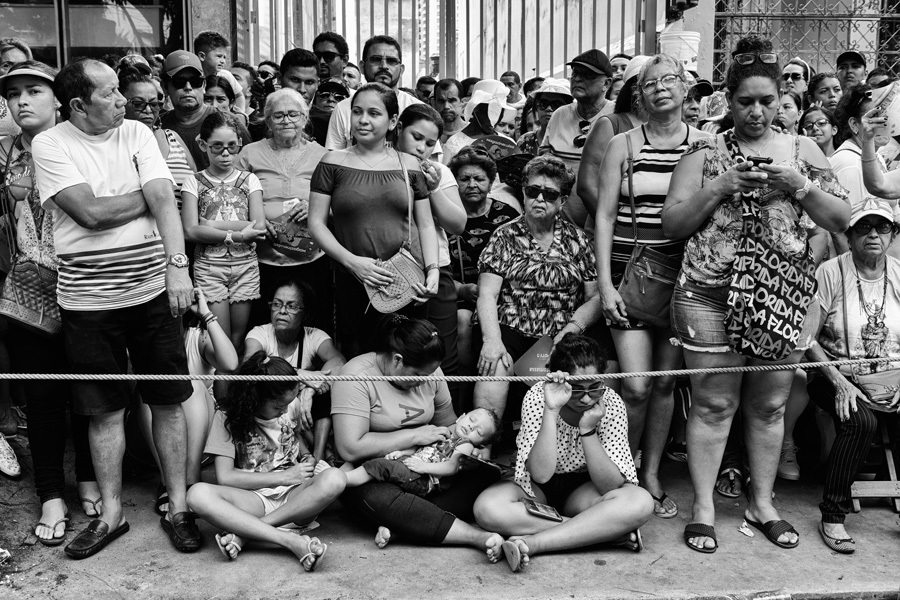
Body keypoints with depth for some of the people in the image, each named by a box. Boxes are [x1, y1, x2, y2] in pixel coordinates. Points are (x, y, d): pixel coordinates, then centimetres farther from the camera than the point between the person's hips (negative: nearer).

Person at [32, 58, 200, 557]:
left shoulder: (136, 133, 4)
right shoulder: (49, 145, -3)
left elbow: (165, 202, -6)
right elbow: (90, 211, -15)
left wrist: (178, 266, -17)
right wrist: (147, 197, -3)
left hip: (153, 289, 2)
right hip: (87, 300, -1)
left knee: (168, 401, 7)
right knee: (105, 409, 8)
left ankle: (178, 506, 20)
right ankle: (111, 513, 24)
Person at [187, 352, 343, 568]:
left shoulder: (292, 406, 6)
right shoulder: (227, 417, -4)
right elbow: (224, 477, -11)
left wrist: (307, 457, 5)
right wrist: (284, 477, -12)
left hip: (293, 495, 2)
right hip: (254, 498, -2)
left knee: (335, 478, -32)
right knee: (198, 495, -33)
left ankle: (243, 532, -29)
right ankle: (290, 540, -42)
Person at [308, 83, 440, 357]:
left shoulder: (409, 165, 10)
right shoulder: (333, 163, 5)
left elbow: (425, 225, 13)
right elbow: (316, 224, 2)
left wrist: (433, 270, -3)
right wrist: (352, 261, -11)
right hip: (353, 285, -1)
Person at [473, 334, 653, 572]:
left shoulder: (611, 403, -18)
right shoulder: (537, 396, -21)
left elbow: (610, 487, -20)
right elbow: (540, 474, -29)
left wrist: (588, 430, -31)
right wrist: (551, 410, -36)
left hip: (582, 490, 0)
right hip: (537, 489, 0)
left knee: (640, 502, -30)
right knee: (487, 508, -33)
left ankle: (530, 542, -33)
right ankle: (607, 531, -27)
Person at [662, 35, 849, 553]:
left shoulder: (802, 151, 9)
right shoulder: (706, 153, 2)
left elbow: (842, 218, 6)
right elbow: (673, 225, -2)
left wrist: (798, 186, -11)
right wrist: (720, 187, -15)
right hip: (711, 296, -2)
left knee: (769, 406, 11)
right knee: (713, 405, 2)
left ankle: (762, 502, 26)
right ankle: (704, 507, 14)